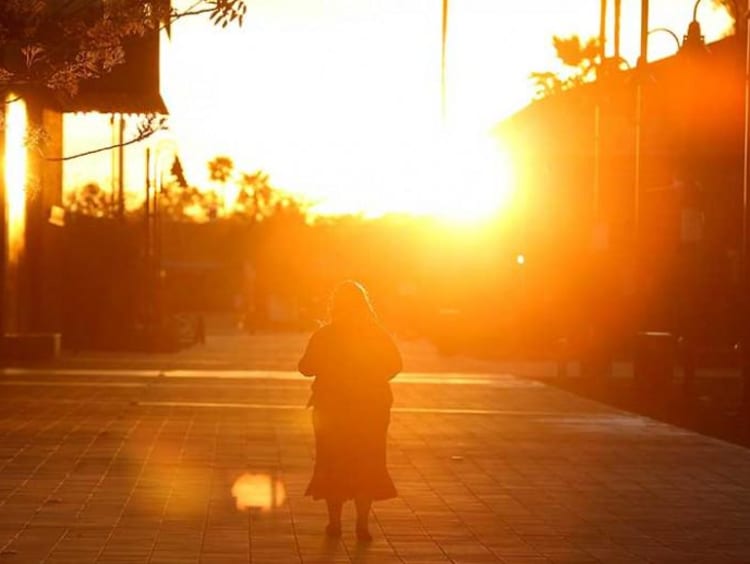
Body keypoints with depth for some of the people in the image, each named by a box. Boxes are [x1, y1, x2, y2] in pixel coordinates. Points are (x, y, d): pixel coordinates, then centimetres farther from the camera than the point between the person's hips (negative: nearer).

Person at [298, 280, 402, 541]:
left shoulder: (323, 336, -11)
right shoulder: (377, 334, -7)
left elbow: (306, 367, -7)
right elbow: (394, 364, -4)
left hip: (332, 409, -1)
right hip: (372, 408, 1)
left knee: (332, 464, 12)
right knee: (367, 464, 9)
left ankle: (334, 520, 11)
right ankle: (362, 523, 3)